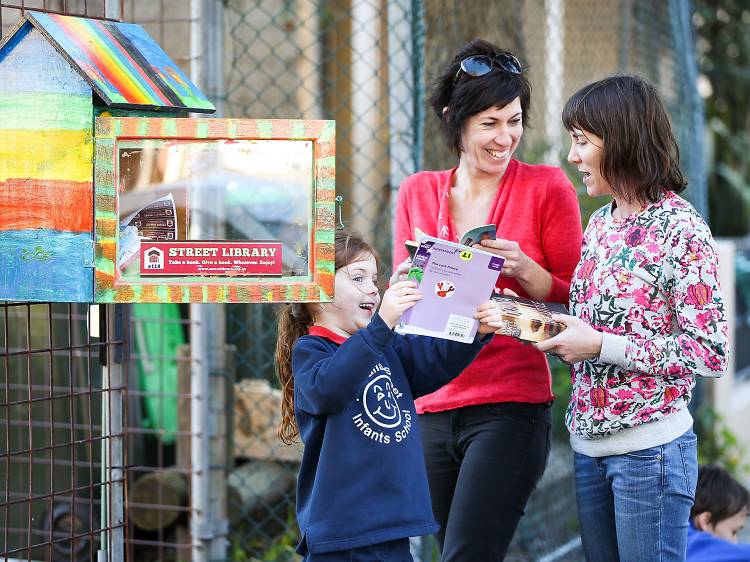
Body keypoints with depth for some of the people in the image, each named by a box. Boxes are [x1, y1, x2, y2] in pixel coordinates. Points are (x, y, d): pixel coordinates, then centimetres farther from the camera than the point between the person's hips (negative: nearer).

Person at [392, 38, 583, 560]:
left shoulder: (546, 187, -2)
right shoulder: (417, 192, 9)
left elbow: (577, 301, 0)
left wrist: (522, 269, -17)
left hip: (510, 408, -5)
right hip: (432, 408, 5)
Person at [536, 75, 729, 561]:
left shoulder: (681, 229, -12)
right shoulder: (601, 224, 10)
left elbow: (710, 354, -16)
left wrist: (600, 345, -18)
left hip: (650, 446, -7)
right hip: (589, 444, 7)